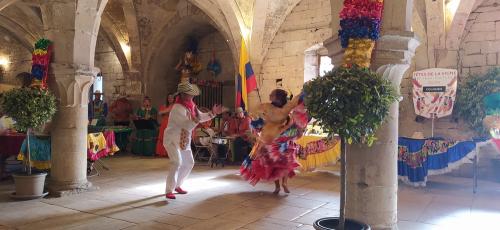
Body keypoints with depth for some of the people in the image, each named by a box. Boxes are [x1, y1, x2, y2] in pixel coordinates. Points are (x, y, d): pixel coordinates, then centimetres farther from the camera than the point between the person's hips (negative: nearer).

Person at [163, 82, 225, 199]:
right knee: (176, 163, -21)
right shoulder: (177, 109, -24)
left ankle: (177, 185, 30)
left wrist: (213, 113, 0)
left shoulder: (190, 105, 2)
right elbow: (187, 126, -31)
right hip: (172, 140, -9)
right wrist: (196, 119, -48)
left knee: (189, 163, 14)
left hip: (184, 141, 9)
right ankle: (169, 191, -12)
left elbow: (201, 116, 12)